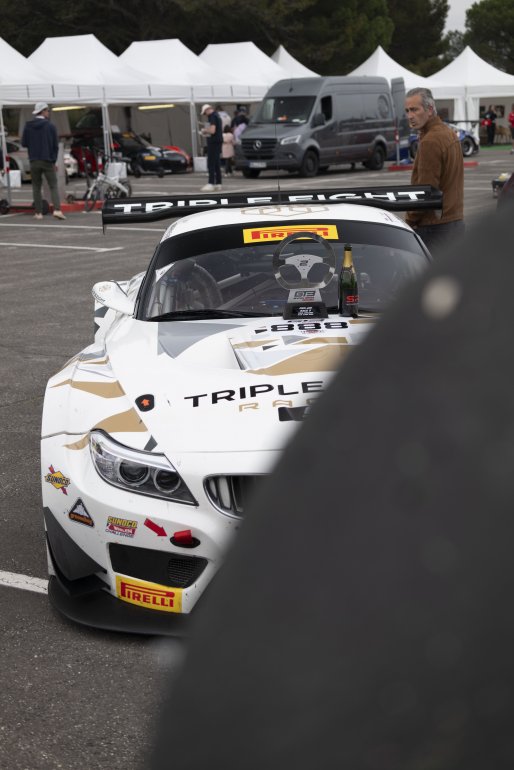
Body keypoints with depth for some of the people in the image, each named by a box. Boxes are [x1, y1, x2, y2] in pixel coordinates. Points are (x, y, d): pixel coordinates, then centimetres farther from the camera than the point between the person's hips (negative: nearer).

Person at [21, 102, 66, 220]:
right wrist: (54, 160, 8)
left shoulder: (28, 126, 0)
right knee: (53, 186, 1)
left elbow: (24, 143, 3)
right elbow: (55, 145, -2)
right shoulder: (50, 126, -4)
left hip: (34, 162, 2)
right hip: (48, 161, -2)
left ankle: (38, 213, 6)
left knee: (36, 187, 9)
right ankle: (57, 209, -16)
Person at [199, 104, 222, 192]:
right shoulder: (217, 115, 17)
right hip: (218, 141, 10)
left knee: (211, 164, -10)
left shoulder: (212, 116, -13)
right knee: (217, 163, 13)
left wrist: (205, 130, -5)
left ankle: (211, 183, -14)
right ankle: (218, 183, 15)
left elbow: (212, 130, -22)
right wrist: (206, 133, 17)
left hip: (213, 142, -10)